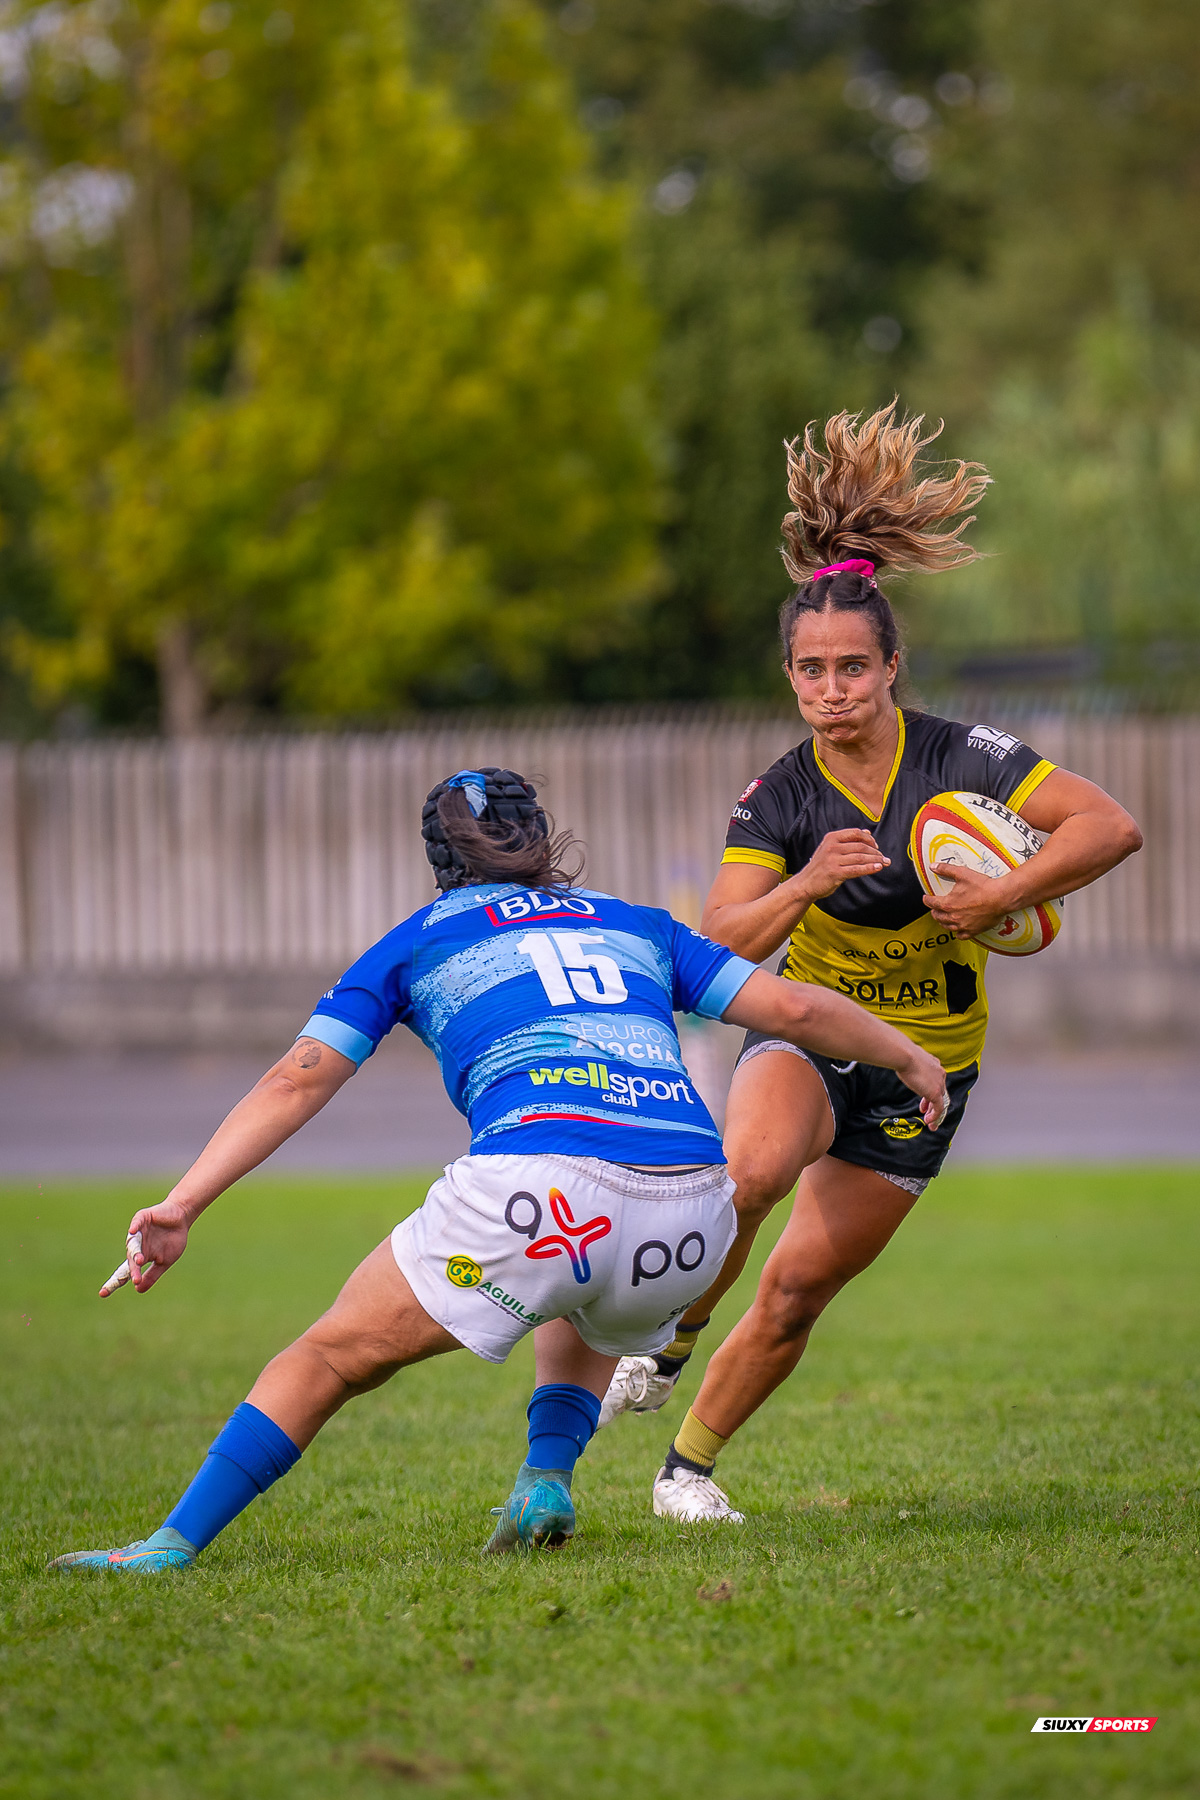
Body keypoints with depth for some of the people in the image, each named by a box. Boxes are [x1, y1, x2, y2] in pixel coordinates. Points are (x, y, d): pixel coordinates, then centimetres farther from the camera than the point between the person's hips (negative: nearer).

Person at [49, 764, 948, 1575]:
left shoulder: (416, 942, 23)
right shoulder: (636, 925, 30)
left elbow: (298, 1080, 13)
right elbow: (792, 1008, 26)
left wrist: (181, 1205, 9)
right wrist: (911, 1059, 42)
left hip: (540, 1183, -4)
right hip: (692, 1206, 4)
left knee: (335, 1357, 7)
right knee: (585, 1324, 38)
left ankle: (175, 1543, -3)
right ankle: (546, 1485, 15)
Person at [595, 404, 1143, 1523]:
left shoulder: (960, 760, -14)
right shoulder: (779, 799, -11)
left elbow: (1112, 827, -18)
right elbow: (719, 948, -18)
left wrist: (1003, 896, -29)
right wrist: (803, 885, -35)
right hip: (809, 1037, 0)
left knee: (800, 1285, 0)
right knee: (751, 1168, -34)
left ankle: (691, 1462, 20)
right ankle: (665, 1346, -10)